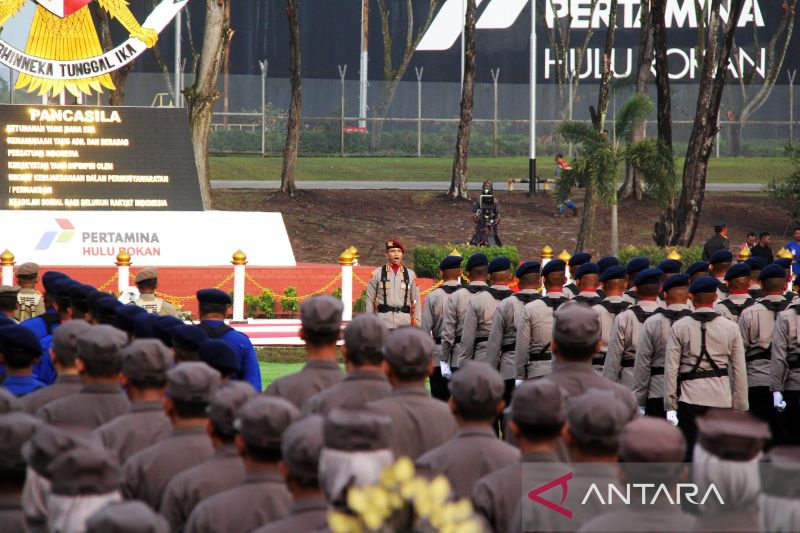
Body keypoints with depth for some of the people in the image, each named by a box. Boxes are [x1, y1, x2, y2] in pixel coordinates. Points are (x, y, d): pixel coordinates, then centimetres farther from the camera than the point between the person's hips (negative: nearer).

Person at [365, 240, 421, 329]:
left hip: (404, 322, 1)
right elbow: (370, 300, 8)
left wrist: (417, 324, 6)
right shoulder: (377, 274, 7)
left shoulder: (411, 275, 11)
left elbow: (415, 301, 11)